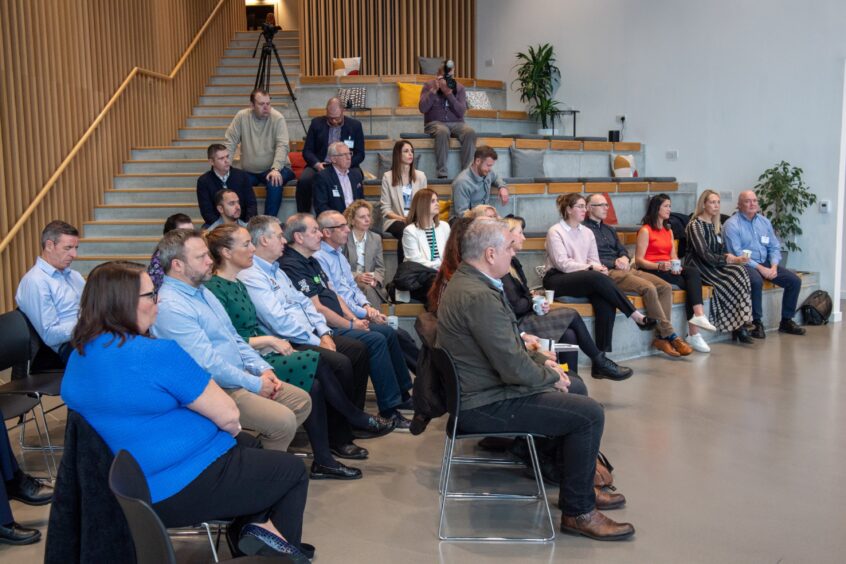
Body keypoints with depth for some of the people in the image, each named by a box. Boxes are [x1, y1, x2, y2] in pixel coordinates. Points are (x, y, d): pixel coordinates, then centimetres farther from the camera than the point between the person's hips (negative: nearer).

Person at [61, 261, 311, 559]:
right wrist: (231, 428, 4)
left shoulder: (78, 357, 1)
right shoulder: (158, 354, -26)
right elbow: (227, 415, -20)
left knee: (246, 444, 30)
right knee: (293, 469, 13)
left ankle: (257, 525, 17)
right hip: (184, 488, -9)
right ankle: (283, 549, 26)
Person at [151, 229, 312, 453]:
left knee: (302, 400, 7)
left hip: (240, 378, 10)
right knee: (283, 421, -22)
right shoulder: (170, 306, -20)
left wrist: (263, 369, 4)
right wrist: (255, 384, -15)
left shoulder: (202, 291, 12)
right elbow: (208, 364, -24)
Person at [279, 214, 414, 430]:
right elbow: (317, 308, -19)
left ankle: (403, 394, 18)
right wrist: (351, 325, -12)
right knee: (376, 340, -22)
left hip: (338, 323, 11)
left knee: (388, 333, 8)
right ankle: (389, 410, -16)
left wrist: (354, 319, 5)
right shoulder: (292, 266, -16)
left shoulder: (311, 261, 17)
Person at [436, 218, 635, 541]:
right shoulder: (480, 297, -27)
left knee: (576, 387, 22)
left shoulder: (466, 281, 7)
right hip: (485, 405, -11)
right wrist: (551, 376, -7)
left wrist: (541, 360, 7)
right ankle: (578, 511, 3)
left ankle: (577, 485, 33)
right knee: (589, 413, -12)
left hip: (482, 387, 11)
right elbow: (515, 370, -25)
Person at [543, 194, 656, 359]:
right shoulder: (555, 232, -1)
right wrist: (590, 268, -18)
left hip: (586, 280, 6)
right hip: (557, 279, -5)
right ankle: (637, 316, -28)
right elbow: (562, 263, -12)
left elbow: (594, 260, 13)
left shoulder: (587, 232, 18)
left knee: (606, 304, -28)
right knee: (597, 278, -34)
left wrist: (598, 268, -12)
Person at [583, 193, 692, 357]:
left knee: (665, 287, -9)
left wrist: (624, 259, -2)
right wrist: (614, 263, -13)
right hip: (607, 273, -9)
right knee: (648, 288, -27)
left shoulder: (609, 229, 27)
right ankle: (670, 336, -17)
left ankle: (661, 336, -12)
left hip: (625, 269, 9)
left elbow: (623, 250, 22)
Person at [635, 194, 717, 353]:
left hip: (669, 270, 6)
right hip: (651, 272, -6)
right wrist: (659, 266, -23)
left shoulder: (669, 231, 23)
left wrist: (676, 266, -8)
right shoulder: (645, 231, -1)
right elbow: (639, 260, -8)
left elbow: (674, 256, 15)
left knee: (693, 271, -25)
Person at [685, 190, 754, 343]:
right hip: (698, 267, -7)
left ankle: (740, 325, -26)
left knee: (740, 271, -23)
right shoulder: (695, 225, -7)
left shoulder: (716, 225, 18)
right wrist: (728, 259, -18)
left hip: (715, 266, 7)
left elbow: (721, 250, 18)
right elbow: (704, 254, -16)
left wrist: (731, 257, -4)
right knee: (734, 279, -27)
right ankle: (739, 326, -19)